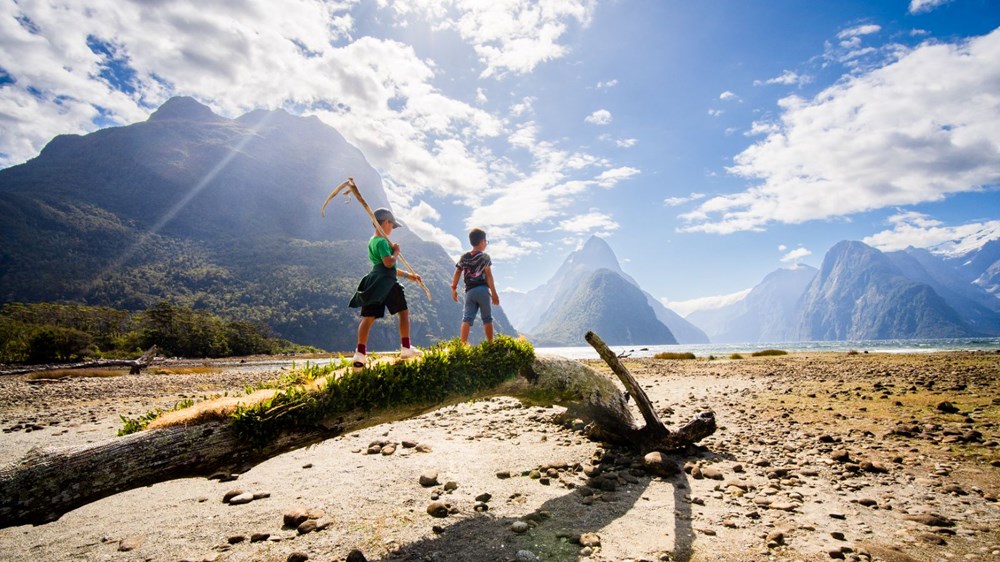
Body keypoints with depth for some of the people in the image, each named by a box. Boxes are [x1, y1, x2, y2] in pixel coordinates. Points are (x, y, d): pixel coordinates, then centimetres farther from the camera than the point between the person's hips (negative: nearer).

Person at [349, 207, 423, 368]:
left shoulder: (372, 241, 21)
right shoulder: (382, 242, -11)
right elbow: (389, 263, -23)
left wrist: (407, 274, 28)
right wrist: (396, 252, -3)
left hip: (373, 284, 8)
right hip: (387, 283, -8)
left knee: (368, 317, 3)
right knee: (404, 312, 6)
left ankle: (360, 353, -2)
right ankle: (406, 349, 11)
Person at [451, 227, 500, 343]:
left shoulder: (464, 257, 11)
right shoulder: (484, 256, -2)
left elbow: (457, 273, 8)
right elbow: (488, 276, -7)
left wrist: (454, 289, 17)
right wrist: (494, 293, -6)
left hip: (469, 291, 3)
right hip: (483, 290, -3)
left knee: (467, 318, -1)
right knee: (487, 319, 7)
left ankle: (463, 344, -12)